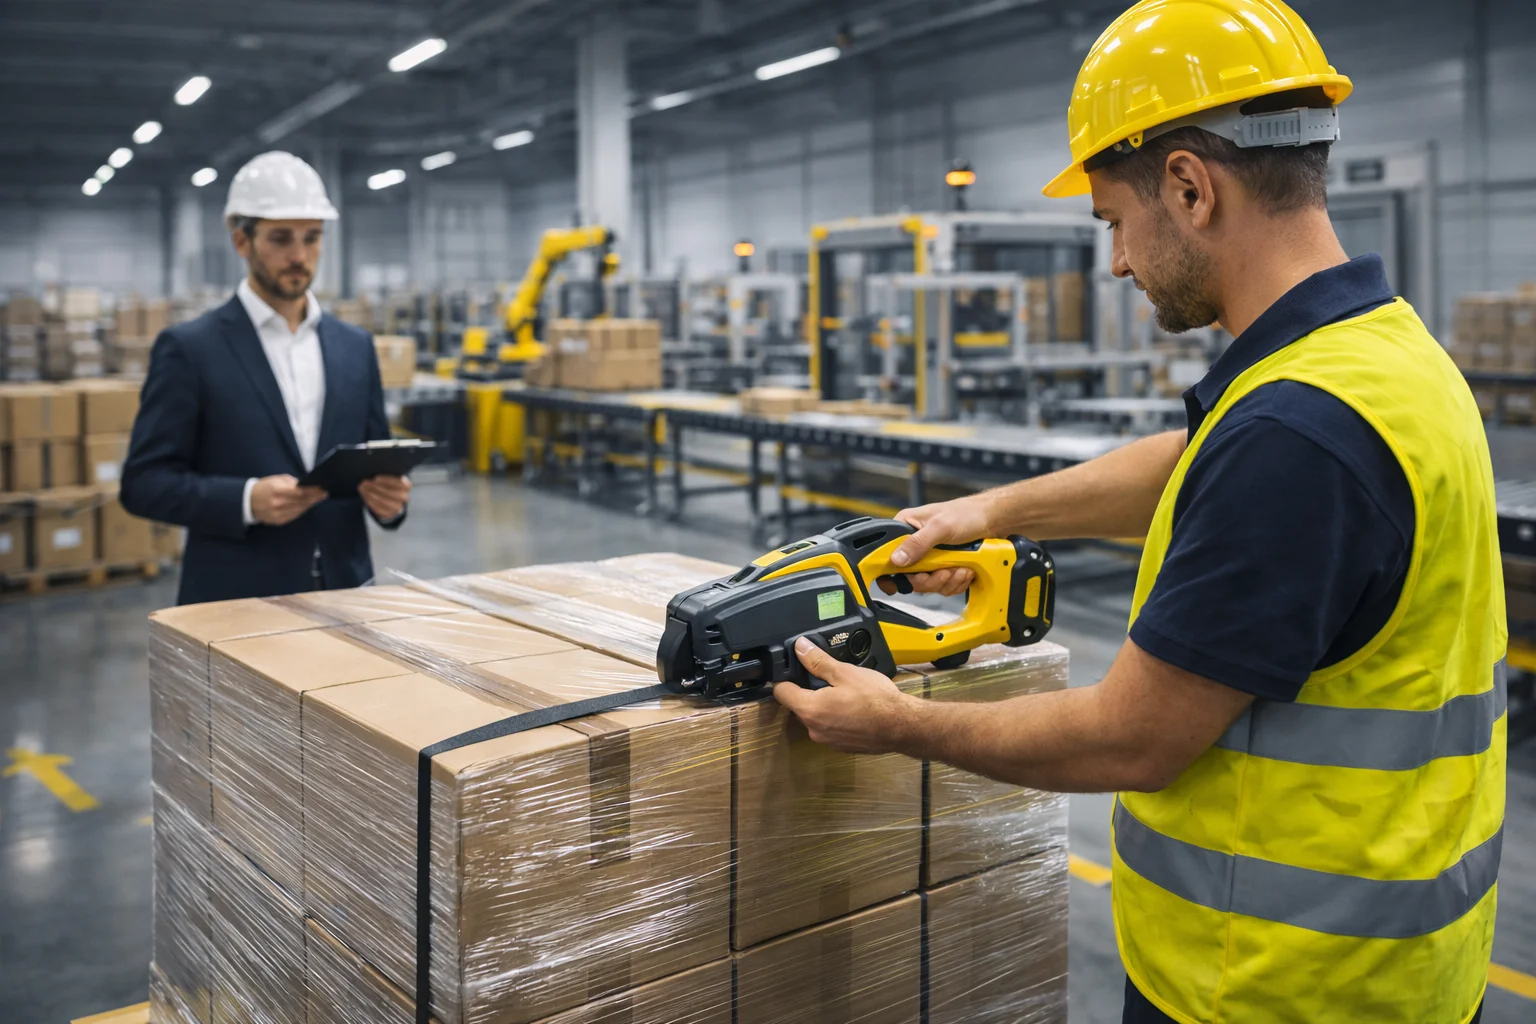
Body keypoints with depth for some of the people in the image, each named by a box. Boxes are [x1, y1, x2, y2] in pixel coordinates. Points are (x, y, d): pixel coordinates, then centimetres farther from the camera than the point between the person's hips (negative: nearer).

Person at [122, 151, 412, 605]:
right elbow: (144, 481, -6)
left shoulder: (355, 346, 8)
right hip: (236, 601, -4)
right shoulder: (189, 348, -4)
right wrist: (247, 499, -20)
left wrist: (388, 494, -9)